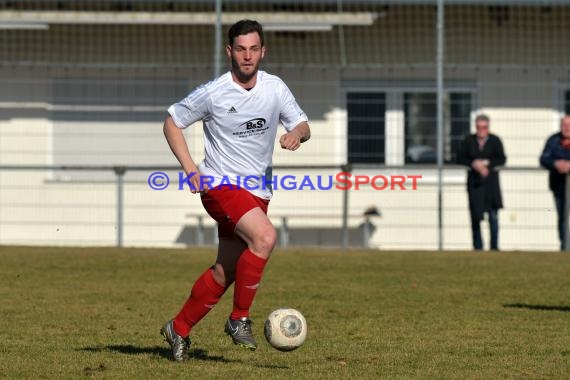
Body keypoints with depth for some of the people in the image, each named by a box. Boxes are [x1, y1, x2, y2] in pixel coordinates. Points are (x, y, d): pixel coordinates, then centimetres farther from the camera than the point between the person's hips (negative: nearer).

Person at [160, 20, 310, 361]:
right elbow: (172, 122, 2)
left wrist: (296, 133, -17)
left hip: (258, 192, 5)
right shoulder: (212, 93, -9)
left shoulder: (275, 88, 2)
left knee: (225, 272, 8)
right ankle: (240, 319, -17)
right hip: (221, 185, -5)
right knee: (265, 237, -29)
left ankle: (179, 328, 27)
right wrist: (190, 168, -8)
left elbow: (303, 126, 8)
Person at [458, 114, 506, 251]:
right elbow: (461, 158, 4)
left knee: (493, 216, -3)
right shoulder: (469, 140, 5)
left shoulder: (495, 140, 1)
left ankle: (494, 246, 3)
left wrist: (486, 163, -14)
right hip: (474, 182, 1)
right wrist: (474, 164, -12)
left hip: (490, 182, -1)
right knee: (475, 216, 3)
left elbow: (502, 159, -2)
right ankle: (477, 246, 11)